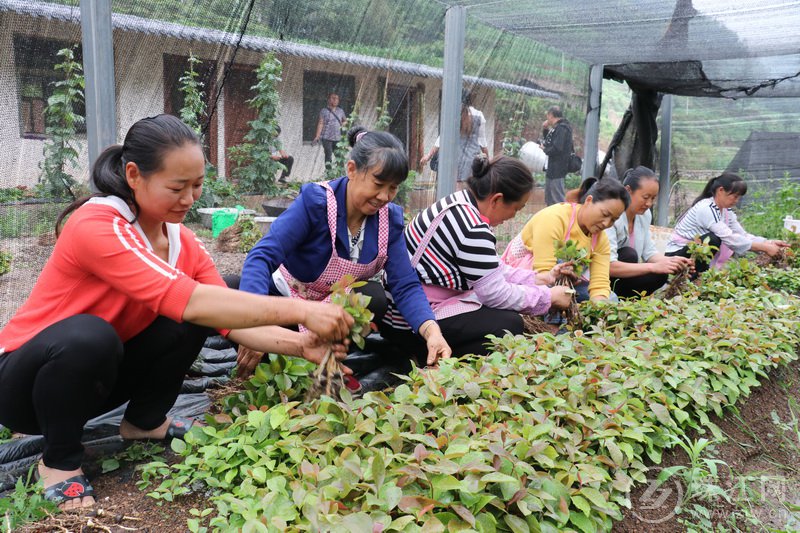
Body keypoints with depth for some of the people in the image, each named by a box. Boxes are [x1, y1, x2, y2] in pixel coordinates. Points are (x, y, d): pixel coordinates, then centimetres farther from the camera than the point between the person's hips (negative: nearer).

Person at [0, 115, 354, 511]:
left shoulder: (183, 242, -7)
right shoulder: (95, 226, -31)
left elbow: (233, 321, -13)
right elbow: (187, 300, -43)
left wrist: (300, 344, -31)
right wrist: (299, 310, -45)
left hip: (100, 372, 6)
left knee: (190, 322, -14)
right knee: (89, 335, -37)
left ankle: (144, 421, 11)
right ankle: (59, 461, -9)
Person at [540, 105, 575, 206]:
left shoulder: (562, 128, -17)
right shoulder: (558, 127, 14)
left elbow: (557, 149, -26)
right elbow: (549, 142, 25)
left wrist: (544, 149, -9)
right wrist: (545, 130, 10)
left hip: (557, 169, -11)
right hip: (552, 168, 11)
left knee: (558, 199, -7)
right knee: (549, 199, 19)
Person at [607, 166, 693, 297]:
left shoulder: (645, 214, 1)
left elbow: (649, 252, 5)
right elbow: (609, 266, -32)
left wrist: (671, 261, -16)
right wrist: (654, 267, -34)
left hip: (621, 279, 7)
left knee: (660, 275, -14)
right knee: (630, 255, -27)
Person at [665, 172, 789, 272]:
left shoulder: (726, 211, 5)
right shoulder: (705, 209, -23)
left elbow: (743, 235, 2)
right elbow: (730, 239, -29)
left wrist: (769, 243, -13)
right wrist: (765, 248, -27)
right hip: (677, 255, -9)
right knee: (713, 239, -30)